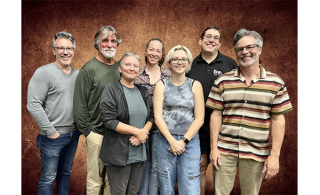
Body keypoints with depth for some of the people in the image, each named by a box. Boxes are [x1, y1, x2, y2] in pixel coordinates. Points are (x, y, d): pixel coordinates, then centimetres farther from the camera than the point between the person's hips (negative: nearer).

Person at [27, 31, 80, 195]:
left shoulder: (78, 75, 5)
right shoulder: (44, 72, -12)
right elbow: (33, 105, -16)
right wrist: (50, 131, -15)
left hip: (73, 134, 5)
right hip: (53, 137, -5)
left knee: (65, 173, 19)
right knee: (48, 178, 8)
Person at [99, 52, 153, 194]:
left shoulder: (143, 91, 11)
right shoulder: (111, 90, -7)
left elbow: (151, 116, 11)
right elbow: (109, 120, -16)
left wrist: (142, 134, -9)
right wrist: (137, 131, -17)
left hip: (139, 152, 5)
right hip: (118, 153, -5)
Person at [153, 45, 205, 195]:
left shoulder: (195, 85, 3)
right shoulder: (161, 85, 3)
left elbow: (199, 118, -1)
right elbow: (157, 116, -4)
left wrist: (184, 141, -8)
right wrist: (172, 141, -11)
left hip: (190, 142, 0)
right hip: (165, 141, 0)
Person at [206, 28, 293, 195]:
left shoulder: (275, 83, 0)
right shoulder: (223, 81, 1)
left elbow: (278, 120, 0)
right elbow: (216, 115, 1)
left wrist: (274, 155, -3)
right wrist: (213, 147, -2)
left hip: (256, 154, 0)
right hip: (224, 151, 0)